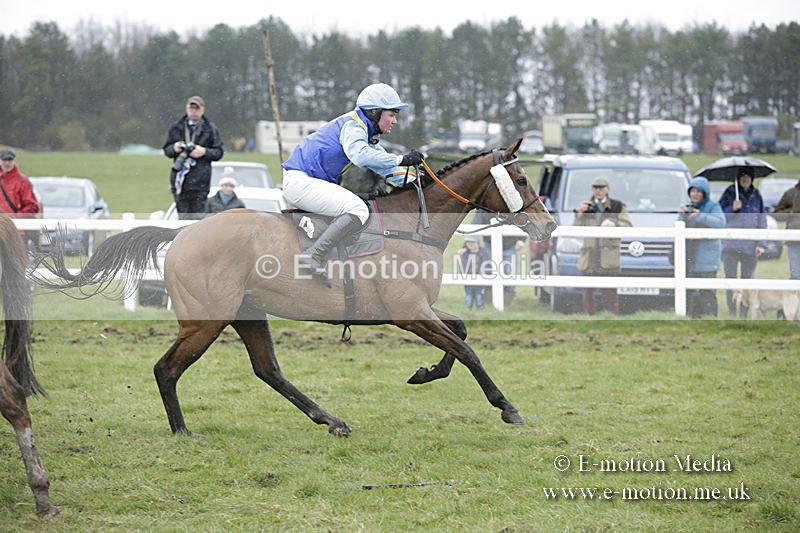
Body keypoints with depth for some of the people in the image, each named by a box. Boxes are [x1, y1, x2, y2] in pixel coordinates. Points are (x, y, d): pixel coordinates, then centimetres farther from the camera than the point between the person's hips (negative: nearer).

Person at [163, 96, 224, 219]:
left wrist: (204, 152, -13)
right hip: (180, 179, 3)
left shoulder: (211, 130, 6)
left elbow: (218, 153, 6)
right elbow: (166, 150, 15)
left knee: (197, 216, -8)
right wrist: (174, 148, -7)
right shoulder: (176, 128, 13)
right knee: (183, 216, 3)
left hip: (200, 181, -3)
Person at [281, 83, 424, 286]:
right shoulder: (352, 125, -13)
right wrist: (402, 160, -30)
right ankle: (314, 256, -35)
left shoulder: (366, 132, 19)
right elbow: (360, 155, -33)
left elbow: (384, 166, 25)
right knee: (358, 210, -24)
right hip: (300, 181, -11)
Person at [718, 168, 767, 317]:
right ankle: (732, 314, 4)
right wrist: (732, 209, -13)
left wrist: (761, 244, 1)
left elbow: (762, 221, 10)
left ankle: (743, 315, 8)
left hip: (750, 247, 2)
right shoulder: (730, 193, 4)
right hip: (731, 245, -2)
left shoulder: (756, 196, 10)